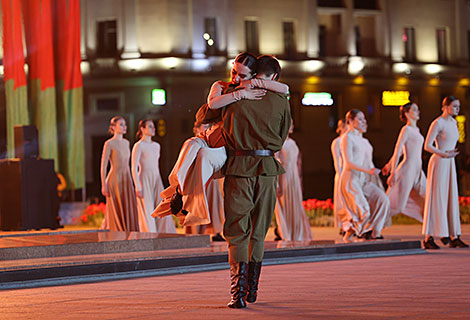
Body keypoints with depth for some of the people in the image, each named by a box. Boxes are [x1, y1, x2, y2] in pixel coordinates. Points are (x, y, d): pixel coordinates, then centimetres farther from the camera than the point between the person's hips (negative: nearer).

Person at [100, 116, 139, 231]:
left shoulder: (126, 143, 13)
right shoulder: (109, 143, -8)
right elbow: (103, 166, -10)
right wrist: (104, 185, -15)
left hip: (126, 182, 7)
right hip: (114, 181, -7)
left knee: (129, 212, 2)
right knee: (116, 213, -5)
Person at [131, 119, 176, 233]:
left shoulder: (156, 146, 15)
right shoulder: (138, 146, -7)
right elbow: (134, 168, -10)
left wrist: (159, 184, 20)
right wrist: (138, 188, -16)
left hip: (156, 181, 7)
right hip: (144, 181, -7)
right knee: (147, 213, -5)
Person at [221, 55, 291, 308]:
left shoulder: (235, 95, -2)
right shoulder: (281, 101, 3)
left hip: (239, 167, -2)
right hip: (267, 168, 2)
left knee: (237, 231, 0)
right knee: (258, 232, 14)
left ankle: (238, 292, -14)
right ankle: (252, 290, 22)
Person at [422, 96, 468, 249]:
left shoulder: (453, 122, 13)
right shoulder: (437, 123, -13)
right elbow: (427, 146, -16)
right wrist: (444, 154, -17)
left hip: (450, 164, 8)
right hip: (438, 163, -8)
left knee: (451, 199, 7)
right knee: (436, 200, -7)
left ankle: (453, 237, 9)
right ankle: (428, 238, -5)